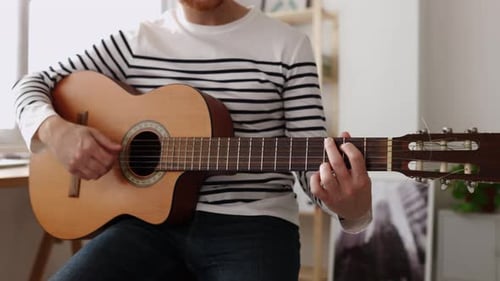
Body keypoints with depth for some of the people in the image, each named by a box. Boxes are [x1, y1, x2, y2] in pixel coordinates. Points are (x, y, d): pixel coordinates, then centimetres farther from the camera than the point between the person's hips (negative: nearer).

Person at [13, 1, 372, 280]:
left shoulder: (287, 46, 2)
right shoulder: (137, 41, 9)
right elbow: (33, 84, 14)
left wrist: (351, 207, -24)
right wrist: (55, 130, -9)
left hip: (253, 225, -2)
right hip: (152, 221, 2)